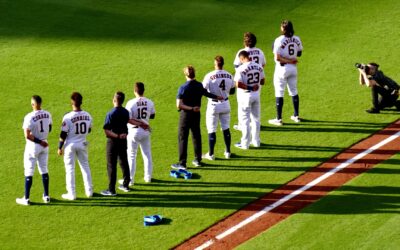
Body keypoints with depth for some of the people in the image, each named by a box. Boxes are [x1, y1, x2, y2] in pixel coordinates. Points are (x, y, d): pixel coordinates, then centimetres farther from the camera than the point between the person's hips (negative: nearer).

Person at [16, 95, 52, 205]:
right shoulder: (47, 115, -3)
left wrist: (39, 141, -17)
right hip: (44, 145, 5)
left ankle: (26, 199, 7)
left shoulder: (29, 117, -23)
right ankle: (46, 196, 22)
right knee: (44, 169, 17)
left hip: (33, 146, -5)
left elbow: (27, 136, -25)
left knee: (29, 171, 3)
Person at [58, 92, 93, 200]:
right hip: (82, 144, 4)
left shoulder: (68, 117, -20)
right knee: (85, 166, 18)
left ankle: (71, 194, 7)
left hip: (70, 145, -4)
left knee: (70, 169, 6)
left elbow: (63, 134, -15)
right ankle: (89, 191, 23)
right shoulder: (87, 115, -6)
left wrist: (60, 147, -5)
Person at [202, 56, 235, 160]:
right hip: (225, 104, 4)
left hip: (213, 105, -4)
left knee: (211, 130, 5)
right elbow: (232, 91, 8)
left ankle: (211, 154, 11)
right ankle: (228, 152, 23)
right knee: (226, 128, 16)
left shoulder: (210, 76, -17)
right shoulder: (229, 76, -2)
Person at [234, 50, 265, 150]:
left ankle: (245, 143, 7)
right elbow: (262, 81, 9)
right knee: (256, 118, 16)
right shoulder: (259, 67, 0)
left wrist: (249, 87, -17)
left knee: (245, 120, 3)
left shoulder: (241, 69, -17)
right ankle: (256, 141, 24)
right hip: (256, 94, 6)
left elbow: (238, 84, -26)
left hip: (246, 96, -6)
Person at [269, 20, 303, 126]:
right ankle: (296, 116, 26)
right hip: (293, 68, 6)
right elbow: (299, 53, 12)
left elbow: (277, 57, -23)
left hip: (282, 68, -6)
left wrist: (288, 61, -14)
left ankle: (278, 119, 2)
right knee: (294, 91, 18)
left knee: (279, 93, 1)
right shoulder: (297, 39, 0)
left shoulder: (279, 40, -18)